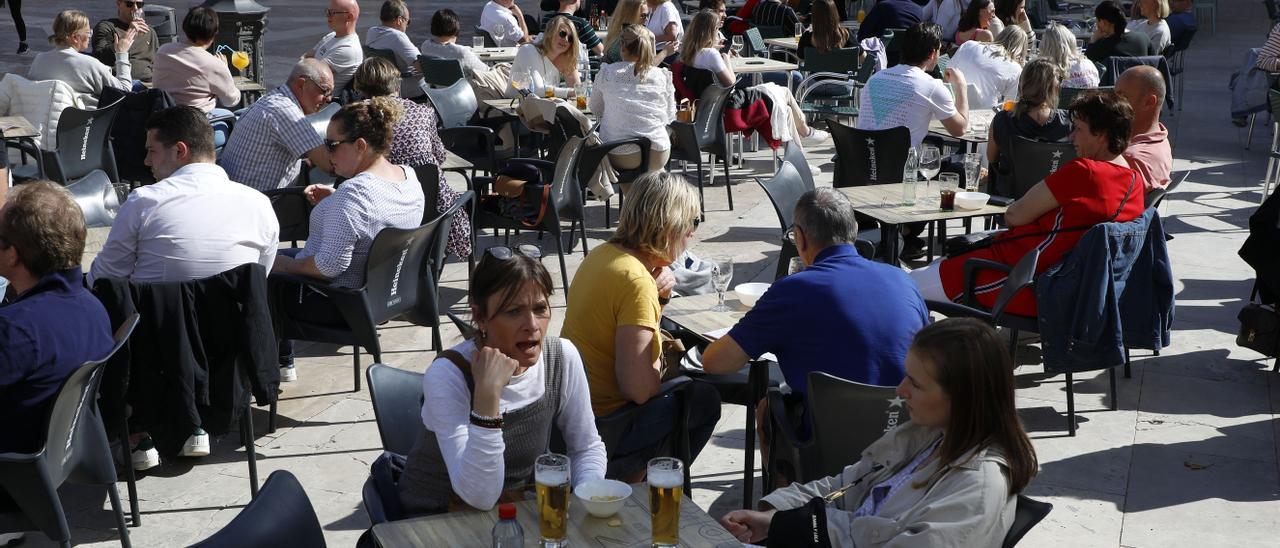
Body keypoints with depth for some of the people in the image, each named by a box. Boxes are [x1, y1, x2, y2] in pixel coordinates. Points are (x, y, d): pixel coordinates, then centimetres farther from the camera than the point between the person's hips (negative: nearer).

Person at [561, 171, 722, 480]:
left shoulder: (603, 254, 2)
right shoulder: (636, 281, -24)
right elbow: (638, 389, -26)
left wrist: (659, 295, -1)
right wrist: (659, 362, -5)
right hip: (601, 426, -8)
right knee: (704, 400, 9)